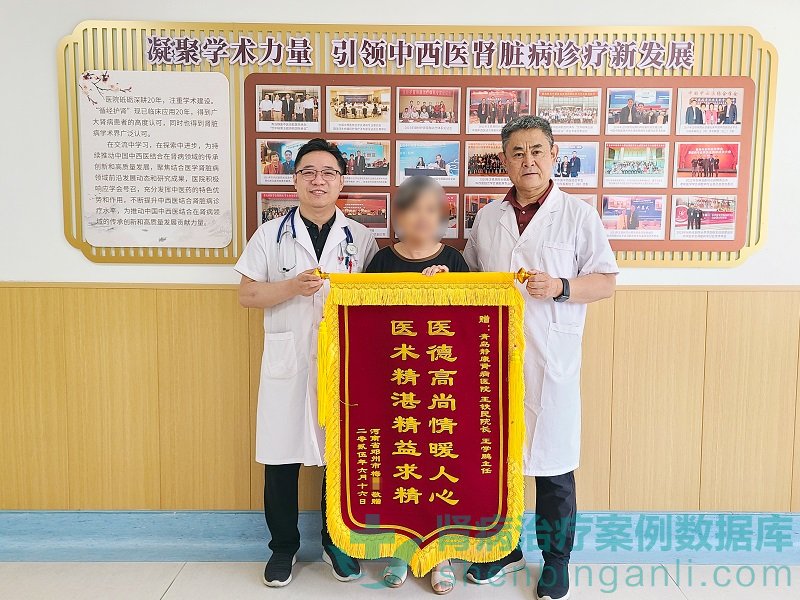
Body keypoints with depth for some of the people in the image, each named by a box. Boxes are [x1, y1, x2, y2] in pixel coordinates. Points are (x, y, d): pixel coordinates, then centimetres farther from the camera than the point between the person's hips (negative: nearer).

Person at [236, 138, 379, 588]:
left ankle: (337, 542, 30)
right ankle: (284, 546, 28)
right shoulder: (271, 235, 5)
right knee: (281, 456, 7)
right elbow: (246, 295, 3)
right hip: (287, 361, 0)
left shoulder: (361, 238, 6)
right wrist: (293, 287, -12)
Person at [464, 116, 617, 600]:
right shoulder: (487, 218, 11)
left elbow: (606, 281, 0)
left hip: (552, 360, -3)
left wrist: (561, 287, -16)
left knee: (554, 465, 6)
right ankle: (505, 550, 33)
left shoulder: (578, 215, 0)